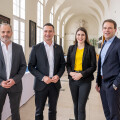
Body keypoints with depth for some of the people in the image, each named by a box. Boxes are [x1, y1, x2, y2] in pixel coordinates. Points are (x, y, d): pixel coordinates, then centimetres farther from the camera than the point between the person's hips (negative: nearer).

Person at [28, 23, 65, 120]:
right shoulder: (36, 48, -4)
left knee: (53, 110, 16)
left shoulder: (59, 48, 5)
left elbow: (62, 65, 9)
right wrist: (43, 77, -16)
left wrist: (58, 75, -10)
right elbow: (31, 66, -4)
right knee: (39, 111, 11)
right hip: (41, 84, -2)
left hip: (55, 84, 2)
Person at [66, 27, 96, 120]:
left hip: (85, 81, -3)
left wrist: (81, 74, -15)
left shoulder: (90, 48, -1)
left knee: (81, 107, -5)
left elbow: (93, 66, -3)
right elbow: (68, 64, 12)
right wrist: (71, 72, -9)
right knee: (76, 105, 14)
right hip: (73, 80, 4)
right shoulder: (71, 48, 9)